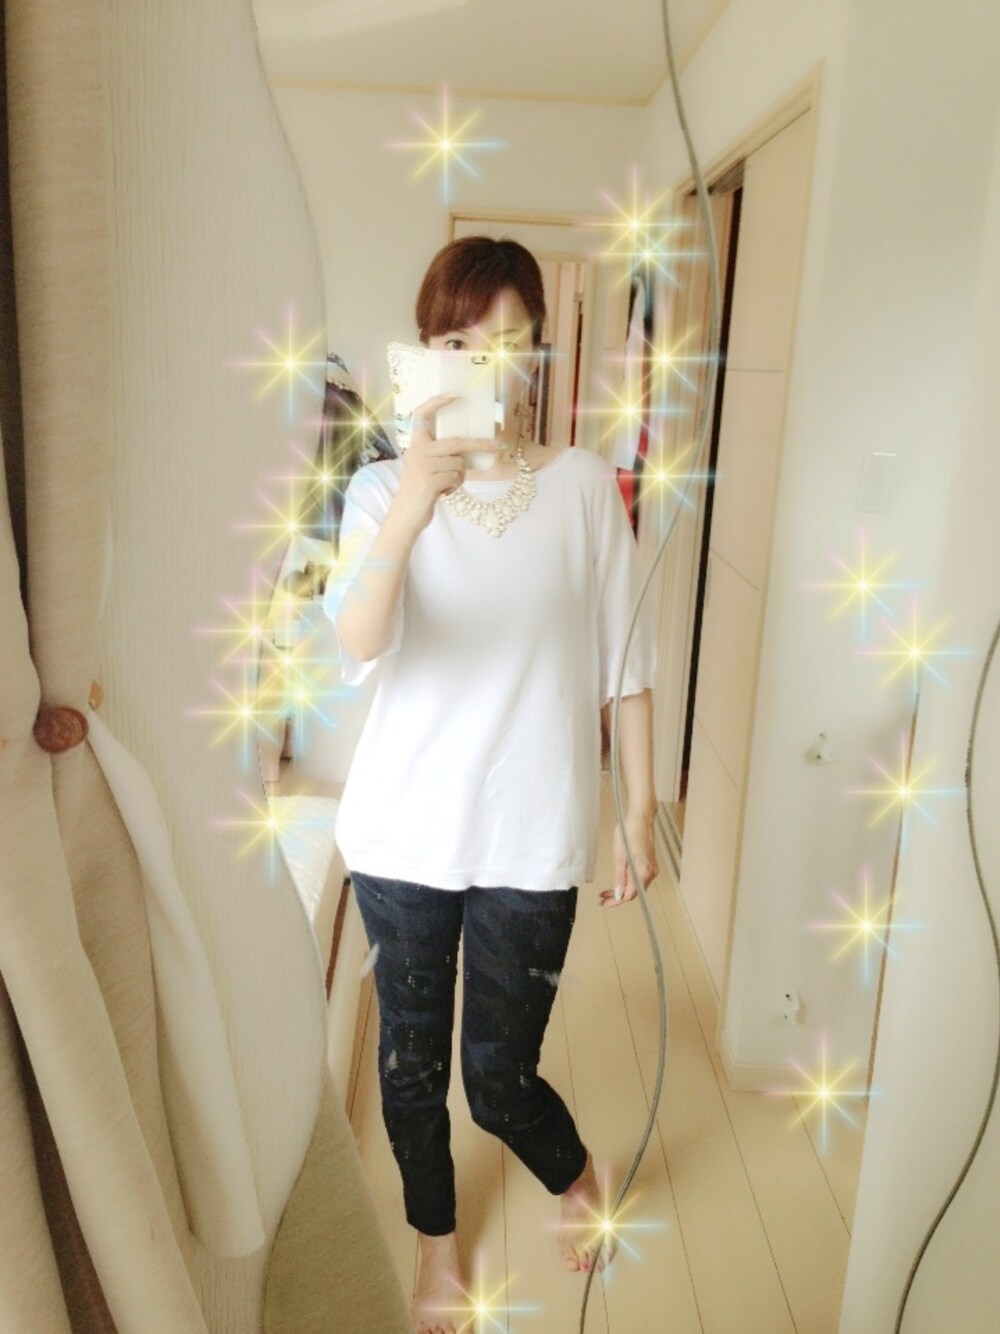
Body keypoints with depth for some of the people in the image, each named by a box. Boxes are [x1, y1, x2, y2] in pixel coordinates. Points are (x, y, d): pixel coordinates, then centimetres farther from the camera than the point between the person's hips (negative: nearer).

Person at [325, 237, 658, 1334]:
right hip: (403, 831, 1)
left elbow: (623, 662, 1)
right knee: (411, 1059, 16)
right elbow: (357, 647, -24)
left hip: (532, 838, -1)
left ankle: (577, 1180, 45)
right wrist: (412, 504, -39)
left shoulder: (585, 485, -4)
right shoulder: (384, 487, -6)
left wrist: (642, 809, 3)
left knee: (498, 1078, 8)